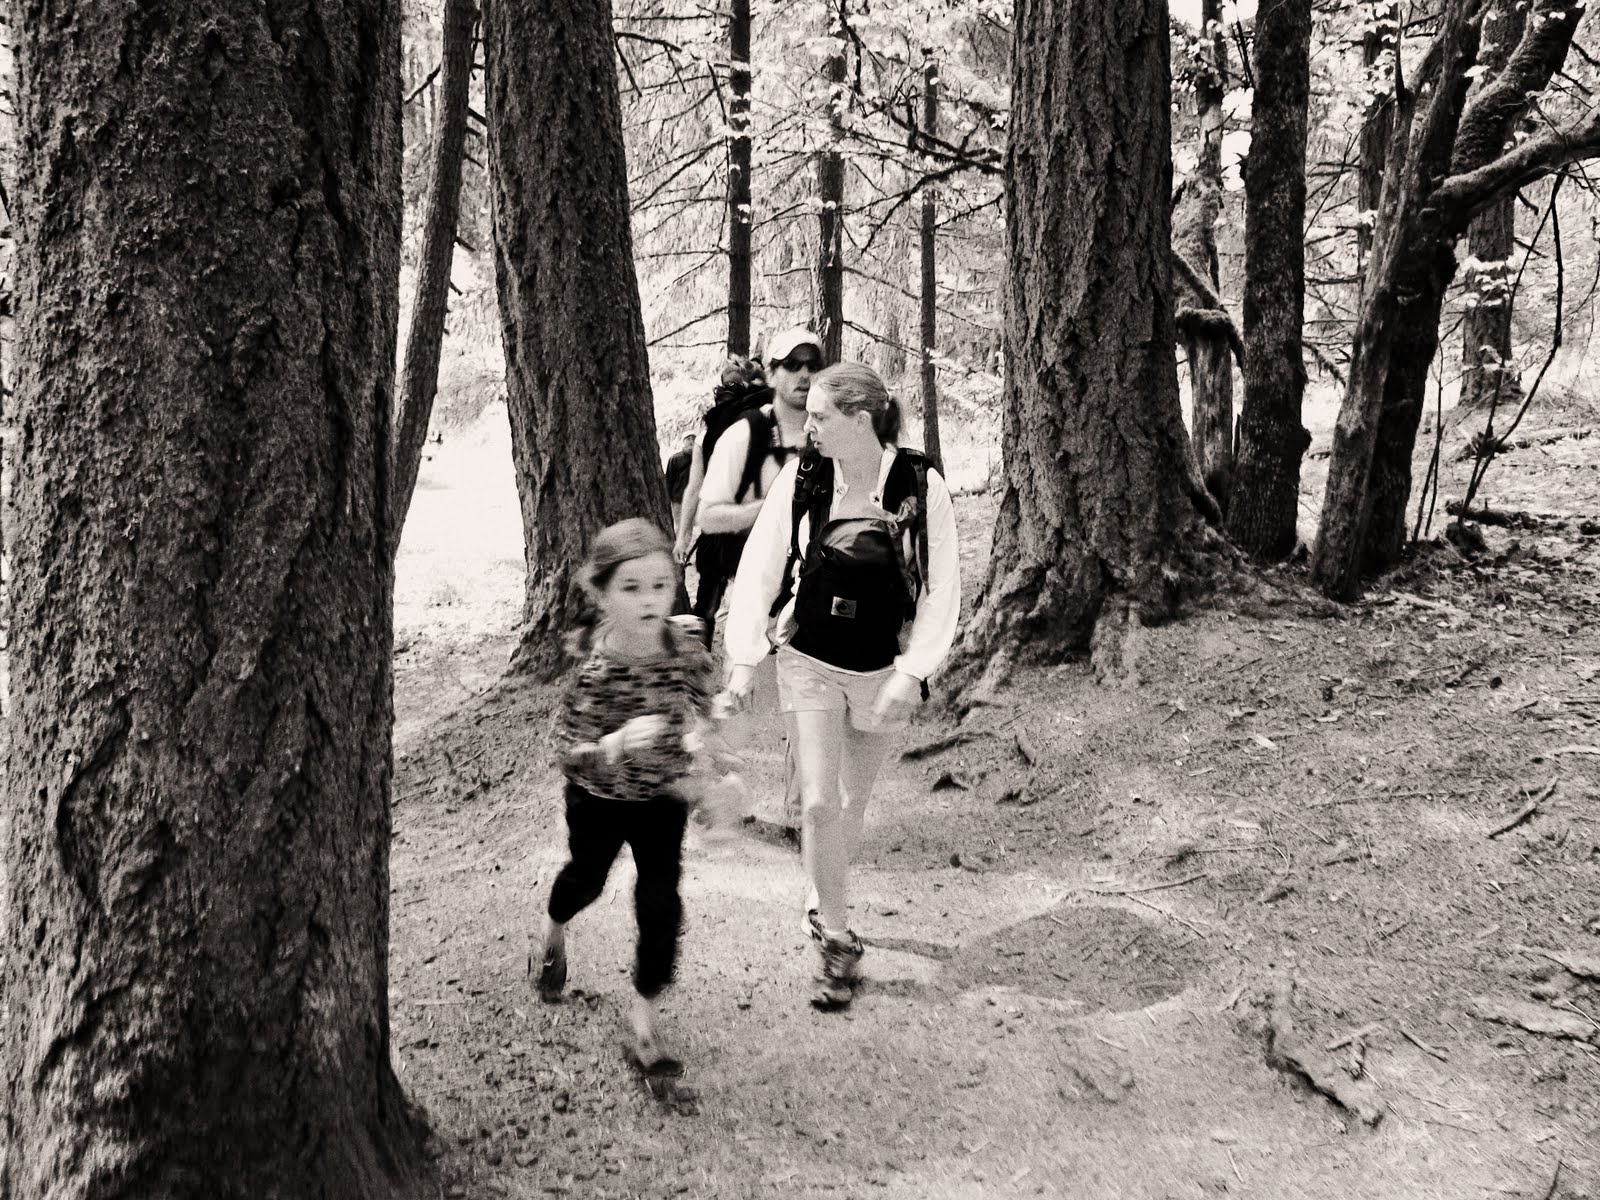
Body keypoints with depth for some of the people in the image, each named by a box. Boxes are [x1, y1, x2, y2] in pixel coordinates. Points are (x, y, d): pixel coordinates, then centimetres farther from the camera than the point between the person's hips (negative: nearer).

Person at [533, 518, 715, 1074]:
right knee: (587, 877, 24)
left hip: (662, 796, 2)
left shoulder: (685, 637, -21)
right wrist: (616, 743, -47)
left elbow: (702, 692, 2)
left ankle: (643, 1013, 17)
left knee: (661, 903, -1)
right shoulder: (596, 668, -32)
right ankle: (553, 932, 59)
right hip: (599, 798, -2)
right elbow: (569, 753, -31)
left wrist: (697, 736, -12)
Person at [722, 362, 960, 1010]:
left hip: (882, 670, 0)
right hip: (808, 662, 0)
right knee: (818, 803, -6)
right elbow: (759, 567, -3)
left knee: (853, 799, 15)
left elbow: (941, 588, -9)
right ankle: (837, 942, 6)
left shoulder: (921, 487, -15)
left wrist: (912, 672, -15)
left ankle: (822, 900, 41)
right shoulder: (801, 479, -10)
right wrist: (745, 658, -7)